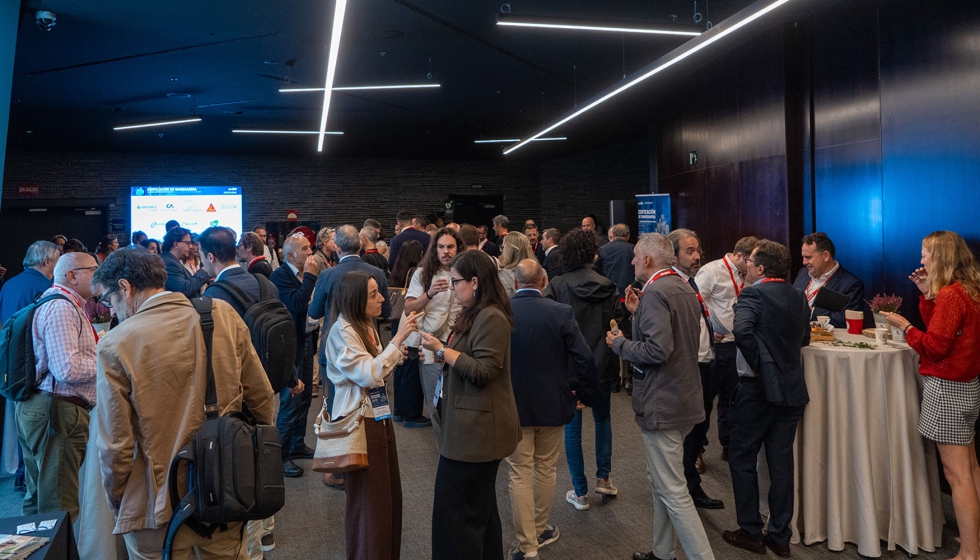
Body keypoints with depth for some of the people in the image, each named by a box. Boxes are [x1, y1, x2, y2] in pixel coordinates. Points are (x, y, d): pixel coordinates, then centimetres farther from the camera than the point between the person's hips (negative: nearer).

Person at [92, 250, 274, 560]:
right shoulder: (223, 314, -6)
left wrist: (117, 503, 7)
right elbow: (260, 395, 0)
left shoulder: (115, 344, -14)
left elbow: (116, 446, -11)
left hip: (159, 509, -3)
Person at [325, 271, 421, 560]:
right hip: (360, 422, -9)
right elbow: (369, 375, -27)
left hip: (379, 416, 9)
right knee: (369, 501, 5)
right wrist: (398, 338, -26)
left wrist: (398, 354, -1)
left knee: (390, 494, 16)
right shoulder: (342, 332, -19)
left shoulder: (365, 325, 8)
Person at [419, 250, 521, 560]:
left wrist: (442, 350, -20)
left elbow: (483, 372, -23)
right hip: (470, 426, 11)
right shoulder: (475, 315, 13)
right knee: (479, 507, 21)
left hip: (477, 429, -11)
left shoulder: (491, 318, -19)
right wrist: (440, 352, 8)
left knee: (455, 509, -3)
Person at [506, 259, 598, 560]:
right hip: (551, 403, 1)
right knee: (545, 470, 18)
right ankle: (539, 531, 34)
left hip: (512, 404, 0)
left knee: (520, 474, 8)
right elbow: (584, 358, -14)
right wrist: (584, 394, 3)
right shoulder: (561, 312, -13)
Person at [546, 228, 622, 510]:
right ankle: (603, 477, 24)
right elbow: (617, 325, 0)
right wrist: (615, 366, 11)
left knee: (573, 428, 8)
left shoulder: (557, 286, -12)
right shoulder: (608, 286, -5)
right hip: (602, 366, 3)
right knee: (603, 418, 24)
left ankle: (580, 493, 14)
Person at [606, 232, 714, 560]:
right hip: (683, 399, 10)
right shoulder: (684, 288, 11)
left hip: (662, 404, -10)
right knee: (661, 482, 21)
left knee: (673, 492, -2)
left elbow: (657, 350, -28)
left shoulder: (655, 292, -19)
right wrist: (638, 312, 10)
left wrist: (619, 343, -13)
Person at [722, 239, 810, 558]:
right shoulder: (798, 297, 8)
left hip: (757, 389, -7)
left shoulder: (753, 294, -14)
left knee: (742, 458, 8)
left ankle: (751, 534, 15)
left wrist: (755, 364, -19)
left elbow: (742, 330, -31)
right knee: (781, 463, 12)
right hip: (792, 388, 7)